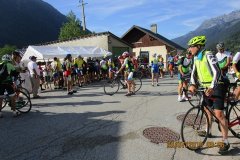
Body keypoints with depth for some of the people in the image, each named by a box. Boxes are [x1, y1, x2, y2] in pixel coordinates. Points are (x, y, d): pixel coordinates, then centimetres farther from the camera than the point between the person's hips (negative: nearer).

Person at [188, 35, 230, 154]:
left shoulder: (208, 55, -19)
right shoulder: (196, 58, 6)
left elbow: (217, 72, -28)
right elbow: (194, 73, 3)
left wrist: (212, 88, -38)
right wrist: (193, 85, -15)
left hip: (217, 87, -9)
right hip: (207, 87, 9)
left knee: (219, 114, -12)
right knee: (207, 109, 20)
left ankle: (225, 142, -1)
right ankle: (208, 131, 40)